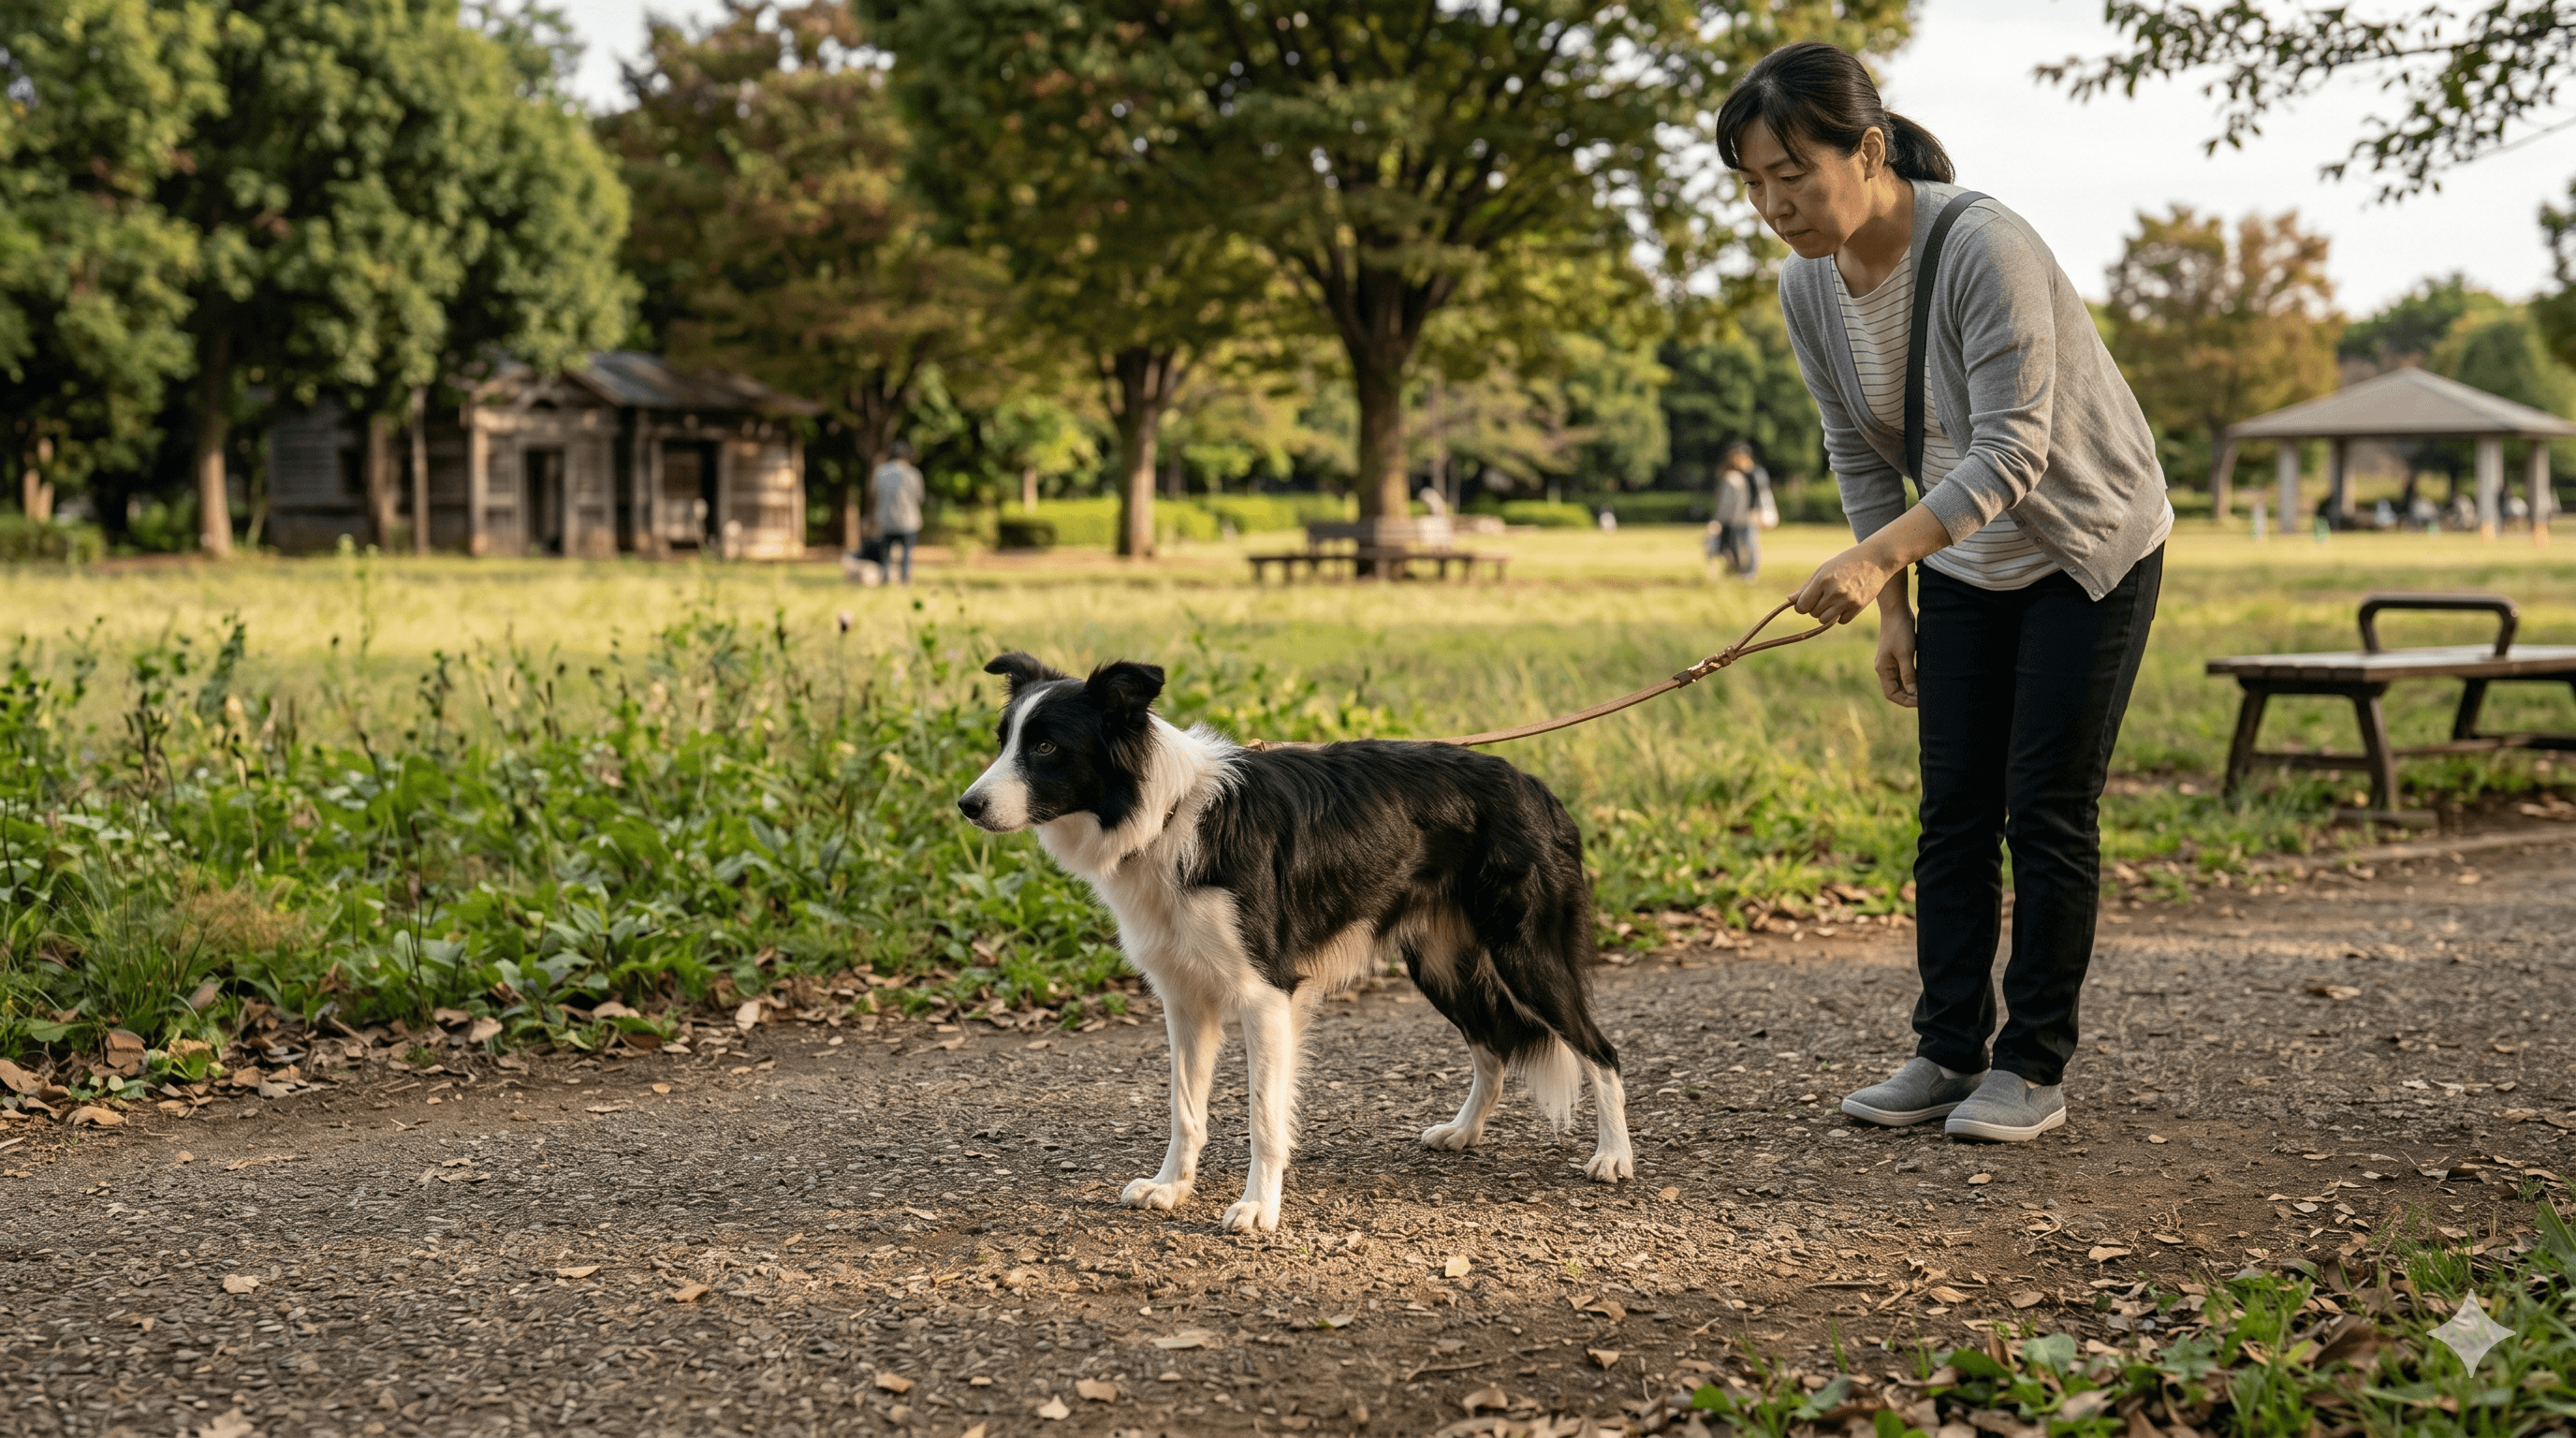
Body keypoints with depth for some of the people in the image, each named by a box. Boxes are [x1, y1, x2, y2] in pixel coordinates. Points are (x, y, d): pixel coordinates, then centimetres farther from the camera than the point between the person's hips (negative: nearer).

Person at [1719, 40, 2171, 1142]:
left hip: (2091, 547, -6)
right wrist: (1892, 611, 2)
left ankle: (2034, 1068, 2)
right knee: (1954, 810, 4)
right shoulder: (1807, 287, -8)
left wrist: (1880, 555, -45)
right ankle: (1949, 1052, 11)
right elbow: (1860, 454, 3)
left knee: (2047, 809, -6)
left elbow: (2012, 450, -34)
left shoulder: (1984, 248, -30)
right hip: (1964, 563, 6)